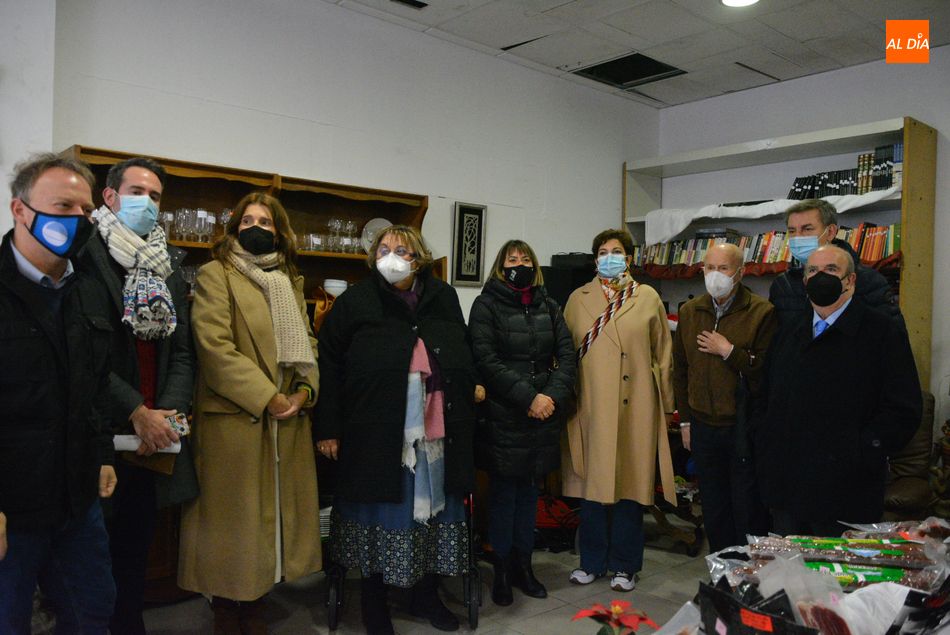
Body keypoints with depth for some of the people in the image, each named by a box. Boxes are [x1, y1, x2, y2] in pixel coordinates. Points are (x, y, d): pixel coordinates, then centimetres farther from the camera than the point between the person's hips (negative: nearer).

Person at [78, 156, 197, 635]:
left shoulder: (170, 263, 12)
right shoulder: (85, 253, -6)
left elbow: (182, 349, 9)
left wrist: (170, 411, -6)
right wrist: (136, 412, -15)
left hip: (154, 434, 5)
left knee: (136, 547, 16)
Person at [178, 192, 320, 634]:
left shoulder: (291, 281, 17)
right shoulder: (215, 274, -2)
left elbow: (306, 342, 14)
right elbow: (214, 345, -13)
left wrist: (305, 389, -5)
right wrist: (265, 398, -16)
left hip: (288, 419, 6)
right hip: (234, 417, -6)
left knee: (275, 512, 11)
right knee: (234, 517, 2)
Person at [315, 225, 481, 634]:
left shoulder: (443, 299, 8)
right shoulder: (356, 302, -2)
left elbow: (463, 359, 17)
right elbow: (328, 365, -4)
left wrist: (468, 395, 10)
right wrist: (327, 428, -8)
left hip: (436, 433, 4)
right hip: (377, 434, -3)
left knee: (432, 507, 14)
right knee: (381, 513, 8)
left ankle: (426, 595, 33)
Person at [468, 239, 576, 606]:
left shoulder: (549, 307, 12)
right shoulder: (486, 306, -2)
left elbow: (567, 355, 5)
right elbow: (486, 361, -12)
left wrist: (552, 396, -11)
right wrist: (528, 398, -16)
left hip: (544, 415, 4)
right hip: (503, 416, -4)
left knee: (529, 490, 11)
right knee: (505, 491, 4)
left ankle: (523, 565, 24)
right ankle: (502, 570, 17)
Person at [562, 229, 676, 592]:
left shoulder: (648, 298, 8)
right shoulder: (578, 299, 9)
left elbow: (663, 354, 9)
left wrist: (666, 404, 8)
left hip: (636, 407, 0)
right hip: (591, 407, 1)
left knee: (631, 484, 5)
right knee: (592, 484, 5)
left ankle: (624, 565, 20)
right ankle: (592, 562, 22)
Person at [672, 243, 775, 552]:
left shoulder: (762, 312, -8)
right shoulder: (689, 312, 8)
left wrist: (729, 352, -17)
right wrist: (684, 420, 11)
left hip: (744, 428, -5)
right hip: (704, 427, 5)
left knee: (749, 509, 5)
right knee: (714, 511, 16)